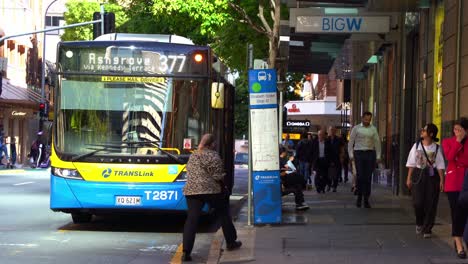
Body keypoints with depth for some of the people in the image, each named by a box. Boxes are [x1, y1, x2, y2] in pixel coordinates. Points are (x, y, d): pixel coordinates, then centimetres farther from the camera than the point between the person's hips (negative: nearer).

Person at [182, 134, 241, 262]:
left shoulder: (192, 156, 17)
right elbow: (218, 176, -6)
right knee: (223, 214, 17)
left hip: (191, 190, 4)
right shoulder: (213, 155, -3)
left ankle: (186, 251, -15)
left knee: (191, 219, -3)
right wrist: (224, 188, 8)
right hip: (211, 190, -4)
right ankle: (231, 242, 28)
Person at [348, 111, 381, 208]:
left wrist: (378, 156, 6)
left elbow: (377, 142, 11)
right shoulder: (356, 128, 5)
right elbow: (351, 142, 6)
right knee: (360, 175, -7)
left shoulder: (373, 129, 10)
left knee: (368, 177, 1)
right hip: (359, 153, -2)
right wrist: (351, 155, -2)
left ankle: (366, 199, 5)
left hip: (370, 153, 2)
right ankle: (359, 197, 8)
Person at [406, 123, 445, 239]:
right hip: (418, 175, 1)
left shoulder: (436, 148, 0)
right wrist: (409, 178, 2)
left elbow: (440, 166, -1)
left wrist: (441, 180, -7)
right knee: (418, 202, -8)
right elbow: (411, 163, 6)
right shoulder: (417, 146, 4)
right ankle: (419, 223, 20)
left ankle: (427, 229, 10)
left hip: (432, 176, -1)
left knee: (430, 204, 0)